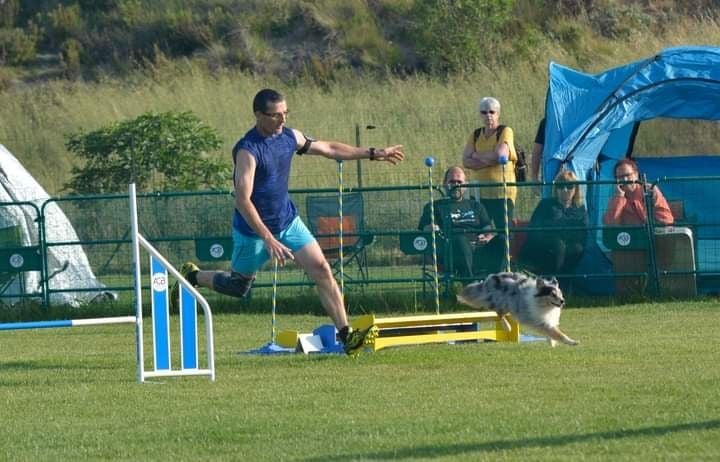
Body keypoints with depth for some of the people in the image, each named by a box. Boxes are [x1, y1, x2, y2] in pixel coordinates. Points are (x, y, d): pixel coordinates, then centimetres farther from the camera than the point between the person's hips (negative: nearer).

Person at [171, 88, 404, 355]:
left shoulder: (289, 137, -2)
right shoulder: (248, 150, -25)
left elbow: (329, 149, 14)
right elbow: (242, 200, -31)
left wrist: (373, 154, 15)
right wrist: (268, 239, -37)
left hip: (288, 221, 6)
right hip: (253, 230, -6)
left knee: (322, 270, -10)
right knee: (238, 287, 12)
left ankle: (345, 334, -12)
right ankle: (192, 276, 40)